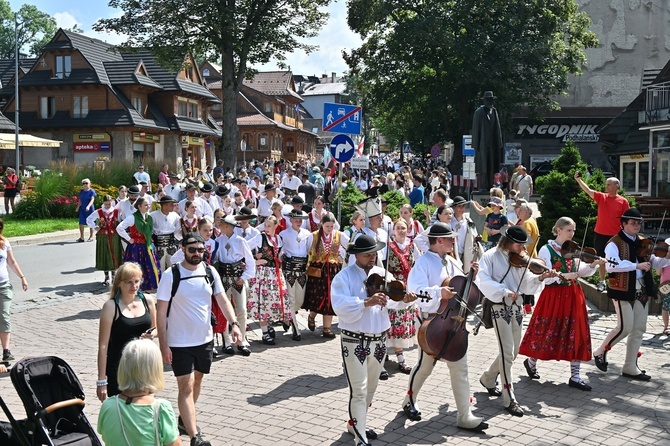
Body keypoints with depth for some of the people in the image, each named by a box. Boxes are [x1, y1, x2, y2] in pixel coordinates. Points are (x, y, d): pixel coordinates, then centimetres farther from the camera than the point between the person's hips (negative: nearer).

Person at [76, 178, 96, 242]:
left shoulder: (91, 191, -8)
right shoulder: (81, 191, 8)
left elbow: (92, 200, -18)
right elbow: (80, 200, 17)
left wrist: (88, 206, -32)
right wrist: (78, 207, 15)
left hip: (90, 209, -5)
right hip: (82, 209, 5)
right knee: (81, 223, -2)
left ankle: (91, 236, 16)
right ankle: (81, 237, 4)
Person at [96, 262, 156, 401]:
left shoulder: (148, 301, 3)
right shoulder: (111, 306, -9)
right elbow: (103, 345, -10)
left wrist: (152, 334, -5)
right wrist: (101, 380, -12)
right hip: (119, 368, -4)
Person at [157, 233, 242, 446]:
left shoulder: (210, 272, -1)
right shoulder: (171, 276, -13)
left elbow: (223, 300, 2)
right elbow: (161, 312, -11)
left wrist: (234, 323, -15)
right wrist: (163, 344, -14)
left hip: (205, 340, 5)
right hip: (179, 343, -5)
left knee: (197, 380, 19)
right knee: (186, 387, -8)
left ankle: (184, 419, 40)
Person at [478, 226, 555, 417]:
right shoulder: (490, 256, -6)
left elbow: (527, 285, 5)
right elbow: (483, 281, -18)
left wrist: (540, 278, -13)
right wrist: (505, 292, -27)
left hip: (516, 308, 7)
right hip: (500, 308, -7)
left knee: (513, 352, 14)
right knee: (508, 352, -11)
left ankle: (488, 379, 37)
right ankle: (509, 399, -4)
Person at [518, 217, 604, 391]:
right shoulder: (546, 250, -7)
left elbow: (582, 271, 7)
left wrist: (593, 264, -10)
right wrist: (563, 276, -25)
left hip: (573, 296, 5)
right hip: (554, 296, -5)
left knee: (577, 334, 2)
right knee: (547, 332, 3)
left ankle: (575, 376, 10)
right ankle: (531, 362, 29)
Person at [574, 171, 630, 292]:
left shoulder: (623, 201, -4)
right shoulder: (601, 197, 1)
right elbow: (588, 190, -12)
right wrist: (578, 180, -26)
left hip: (615, 236, -2)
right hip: (600, 234, 2)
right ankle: (602, 282, 20)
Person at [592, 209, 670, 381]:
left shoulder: (642, 243, 13)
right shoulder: (614, 243, -9)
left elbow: (653, 263, 12)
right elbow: (611, 265, -24)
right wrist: (637, 265, -27)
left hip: (641, 290, 7)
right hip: (623, 290, -7)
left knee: (639, 329, 8)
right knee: (625, 328, -10)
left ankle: (630, 367, 17)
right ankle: (600, 352, 14)